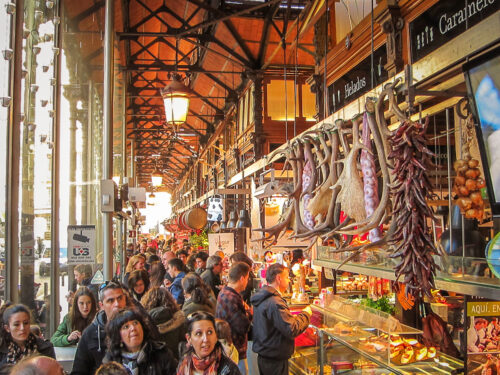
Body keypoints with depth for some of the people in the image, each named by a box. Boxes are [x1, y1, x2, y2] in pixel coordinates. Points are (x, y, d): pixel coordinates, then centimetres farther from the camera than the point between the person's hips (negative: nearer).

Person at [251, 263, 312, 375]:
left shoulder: (262, 299, 7)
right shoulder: (275, 303, -25)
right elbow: (292, 330, -26)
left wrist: (292, 318, 10)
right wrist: (305, 314, -12)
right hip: (275, 360, -9)